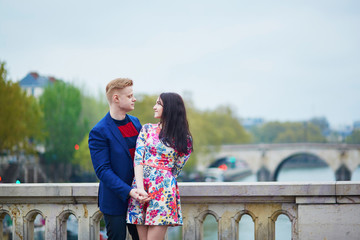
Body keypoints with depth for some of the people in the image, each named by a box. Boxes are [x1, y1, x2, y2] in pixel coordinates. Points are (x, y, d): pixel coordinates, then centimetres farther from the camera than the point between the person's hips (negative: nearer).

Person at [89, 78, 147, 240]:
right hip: (115, 201, -6)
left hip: (138, 197, 6)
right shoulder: (99, 132, -14)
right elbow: (102, 170, -17)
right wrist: (128, 192, -26)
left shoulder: (135, 122, 8)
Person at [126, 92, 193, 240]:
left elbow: (176, 170, 7)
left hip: (164, 189, -3)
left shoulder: (184, 139, 5)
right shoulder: (147, 129, 11)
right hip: (141, 185, 3)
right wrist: (140, 187, -12)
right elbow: (138, 159, 0)